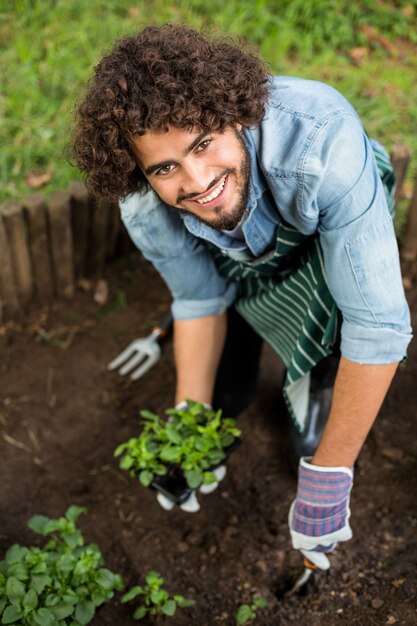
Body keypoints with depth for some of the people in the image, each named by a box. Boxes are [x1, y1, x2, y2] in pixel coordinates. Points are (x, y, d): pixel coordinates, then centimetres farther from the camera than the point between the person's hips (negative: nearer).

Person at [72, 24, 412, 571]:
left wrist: (327, 477, -35)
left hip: (331, 225, -2)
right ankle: (226, 404, 39)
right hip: (243, 246, 3)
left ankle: (313, 390, 12)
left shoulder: (320, 143, -45)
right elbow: (200, 301, -12)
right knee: (221, 399, 4)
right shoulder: (146, 208, -30)